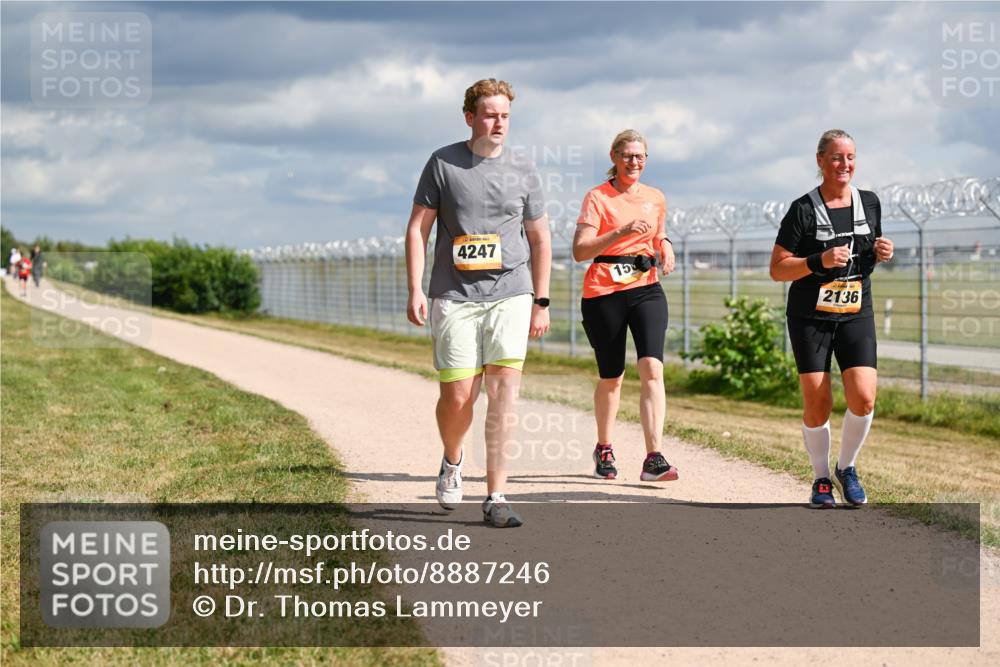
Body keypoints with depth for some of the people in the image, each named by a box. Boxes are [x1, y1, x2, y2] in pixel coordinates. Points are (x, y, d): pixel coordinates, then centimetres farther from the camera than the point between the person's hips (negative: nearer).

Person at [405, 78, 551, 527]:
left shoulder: (523, 171, 8)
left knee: (504, 389, -11)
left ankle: (496, 497, -8)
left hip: (510, 294, 1)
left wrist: (541, 302, 11)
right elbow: (417, 228, 4)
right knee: (458, 395, -3)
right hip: (454, 298, -1)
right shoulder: (443, 164, 2)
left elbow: (539, 238, 15)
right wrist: (415, 291, -5)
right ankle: (452, 460, 31)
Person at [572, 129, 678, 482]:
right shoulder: (597, 197, -3)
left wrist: (664, 246, 6)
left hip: (646, 290, 3)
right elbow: (580, 250, -14)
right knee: (611, 377, 7)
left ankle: (653, 459, -22)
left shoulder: (656, 198, 12)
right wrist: (622, 232, -25)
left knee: (652, 368, -16)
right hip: (604, 294, -3)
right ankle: (603, 450, 32)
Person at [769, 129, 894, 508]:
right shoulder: (804, 210, -8)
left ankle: (846, 468, 12)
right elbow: (777, 269, -7)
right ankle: (821, 479, 17)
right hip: (810, 317, -3)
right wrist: (820, 261, -21)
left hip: (856, 315, 3)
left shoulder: (869, 203, 6)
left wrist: (881, 254, -1)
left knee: (863, 398, -12)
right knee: (817, 405, -5)